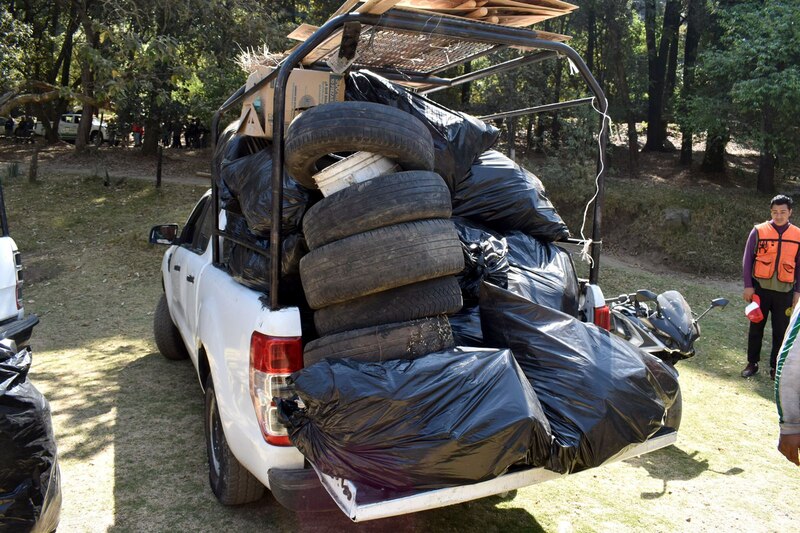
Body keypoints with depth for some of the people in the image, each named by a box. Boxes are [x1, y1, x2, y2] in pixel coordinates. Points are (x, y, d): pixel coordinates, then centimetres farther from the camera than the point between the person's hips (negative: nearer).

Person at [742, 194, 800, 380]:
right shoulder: (759, 231, -2)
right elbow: (747, 259, 1)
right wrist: (748, 286, -4)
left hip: (785, 291, 1)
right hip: (760, 288, -1)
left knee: (780, 331, 6)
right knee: (756, 327, 8)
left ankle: (775, 367, 18)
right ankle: (752, 363, 20)